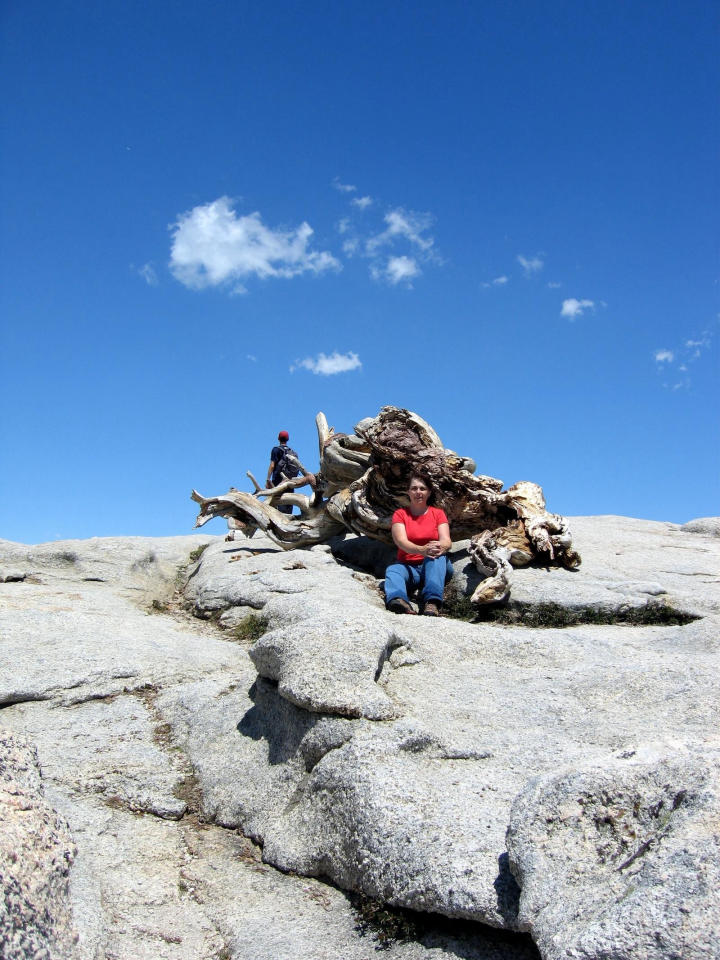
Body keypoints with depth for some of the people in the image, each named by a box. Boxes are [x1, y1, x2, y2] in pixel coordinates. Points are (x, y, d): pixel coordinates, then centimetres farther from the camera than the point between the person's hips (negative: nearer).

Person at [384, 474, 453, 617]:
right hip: (408, 566, 0)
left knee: (436, 555, -32)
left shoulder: (438, 513, 9)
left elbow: (446, 541, -6)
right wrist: (422, 550, -33)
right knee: (393, 570, -31)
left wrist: (441, 547, -33)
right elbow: (401, 541, -12)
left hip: (434, 566, 0)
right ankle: (399, 600, -63)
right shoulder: (400, 514, 6)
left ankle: (432, 602, -52)